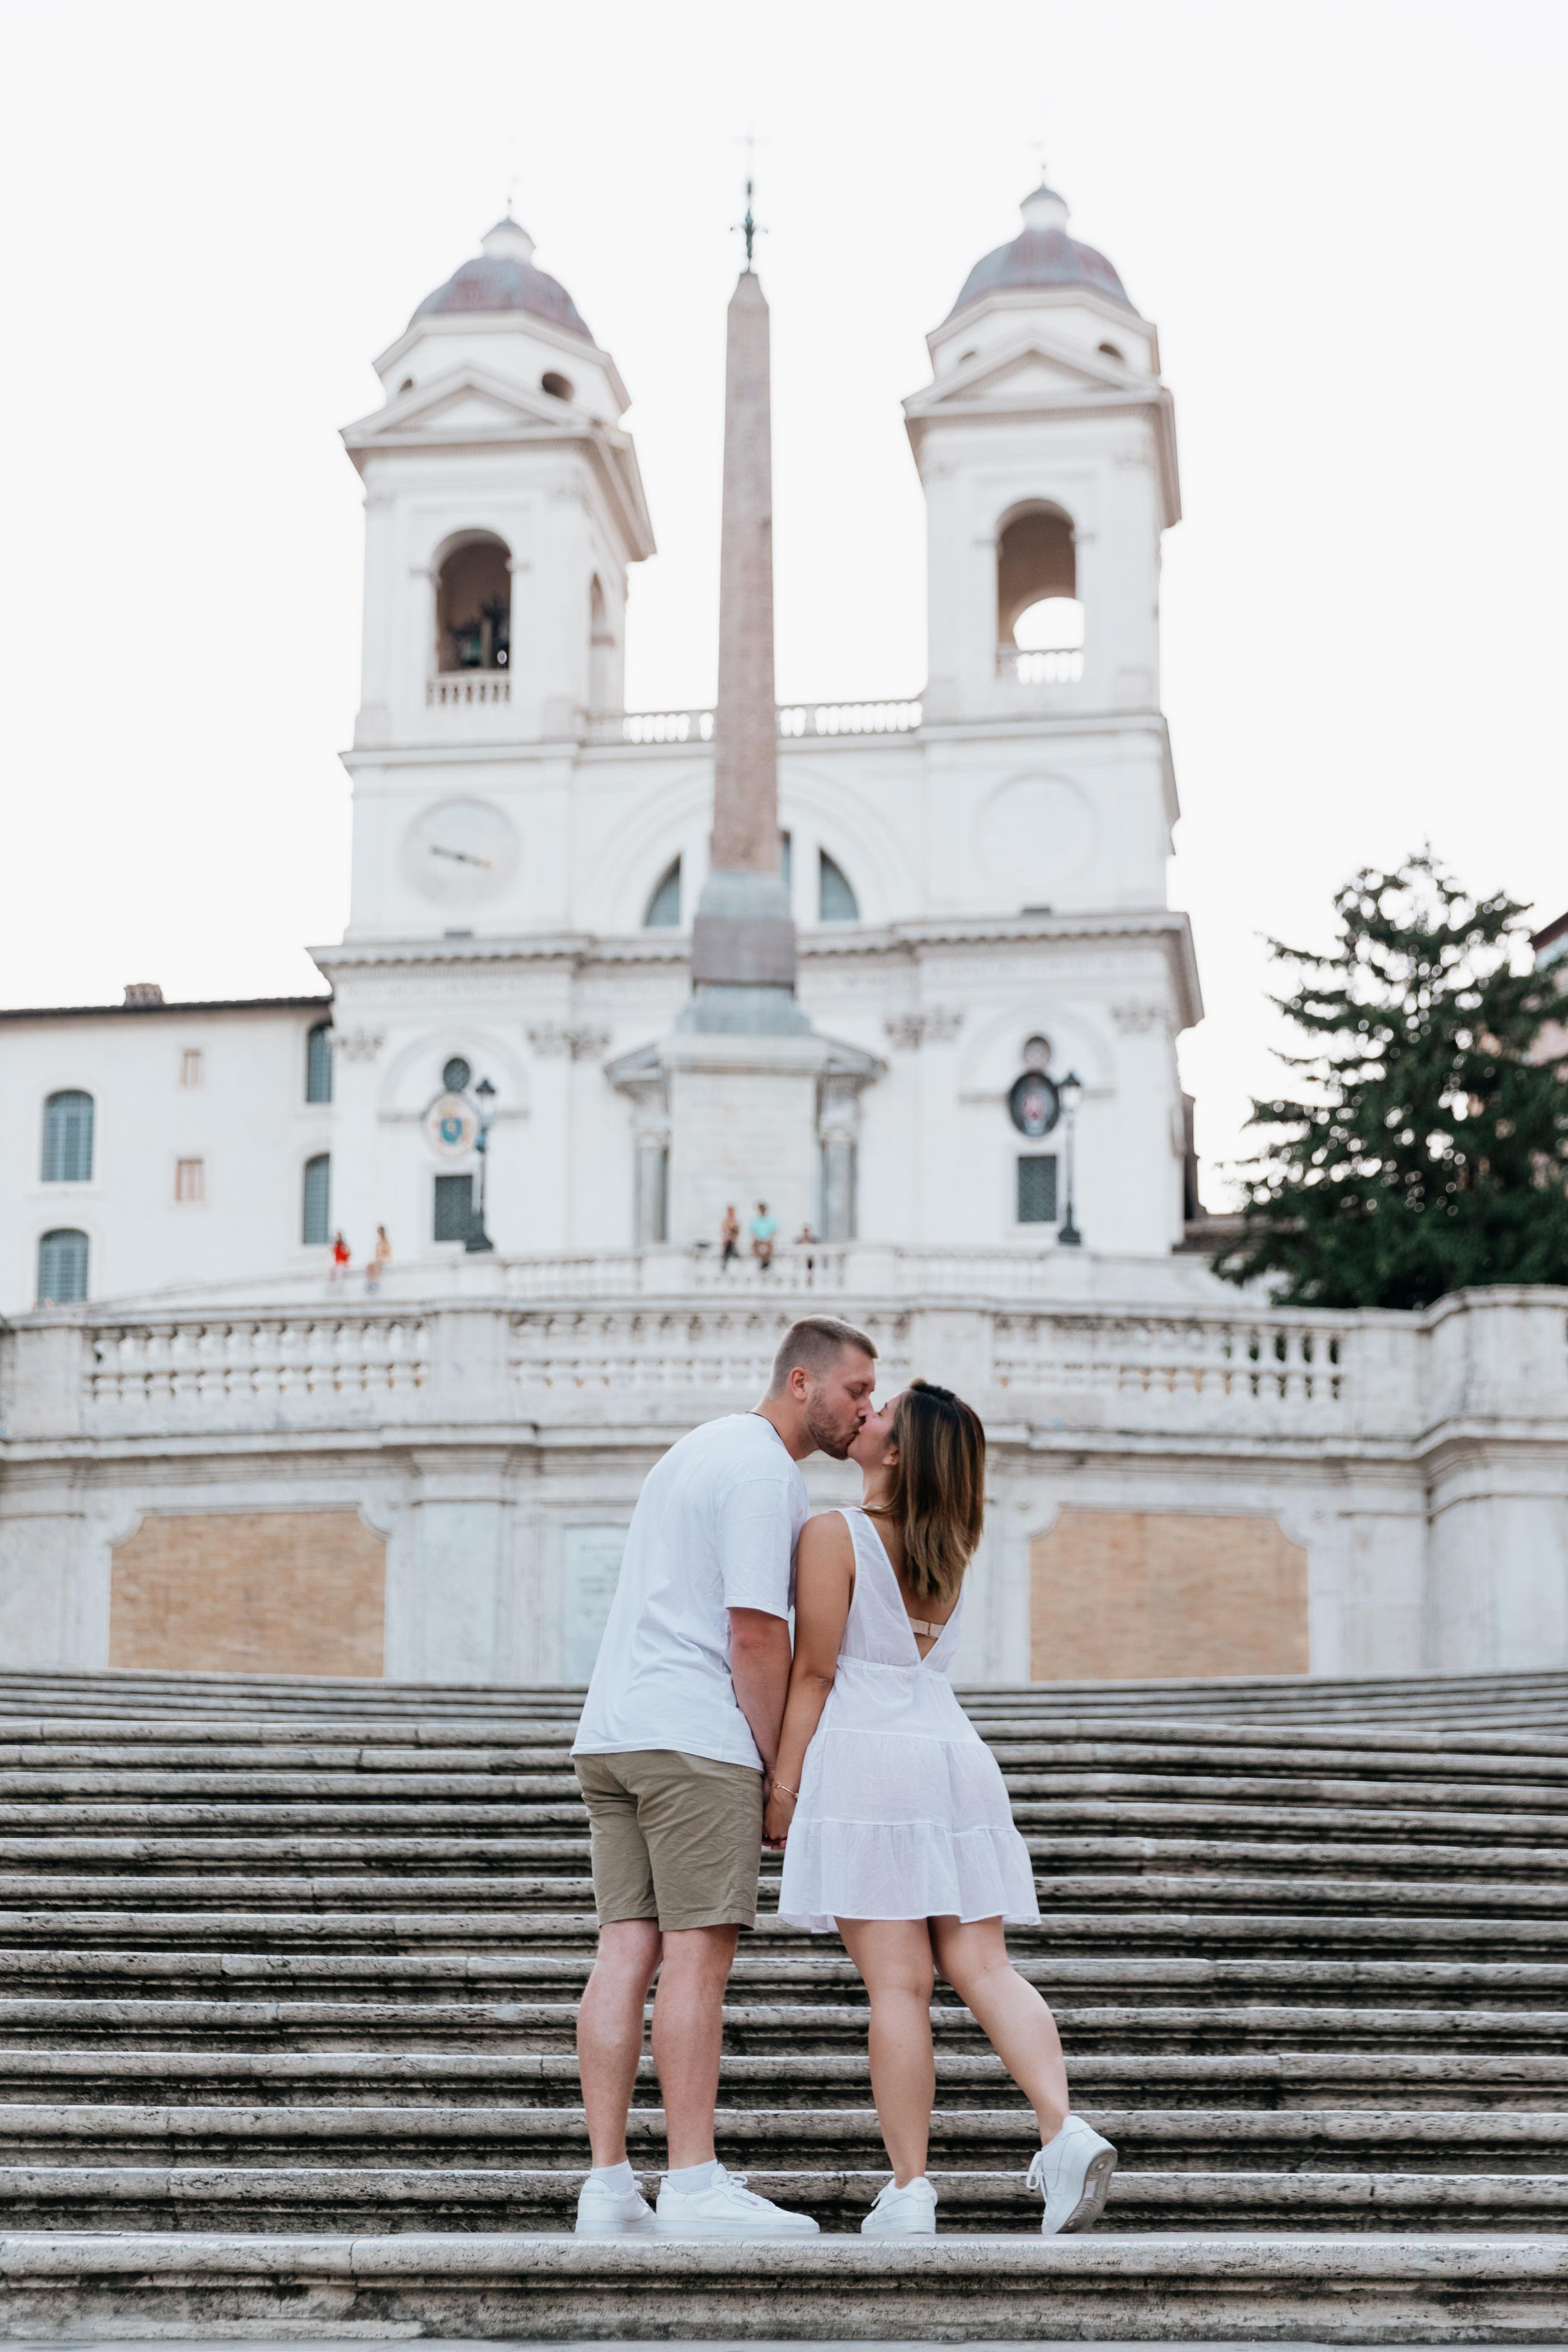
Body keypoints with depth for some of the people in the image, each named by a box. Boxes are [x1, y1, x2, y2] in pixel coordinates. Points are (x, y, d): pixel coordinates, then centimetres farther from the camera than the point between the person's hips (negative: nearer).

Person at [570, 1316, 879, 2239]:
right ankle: (694, 2186, -5)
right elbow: (756, 1633, -14)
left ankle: (609, 2187, 3)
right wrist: (780, 1766, -6)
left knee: (628, 1951, 4)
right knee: (697, 1954, -7)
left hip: (612, 1733, 9)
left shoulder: (703, 1448, 24)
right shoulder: (765, 1471, -9)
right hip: (694, 1740, -9)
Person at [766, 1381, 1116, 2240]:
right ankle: (1065, 2130, -17)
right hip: (952, 1750, 6)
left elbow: (815, 1668, -8)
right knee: (984, 1969, 2)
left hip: (868, 1756, -6)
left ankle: (909, 2192, -4)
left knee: (898, 1983, -6)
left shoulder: (834, 1534, -4)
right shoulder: (950, 1549, 16)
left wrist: (783, 1782, -5)